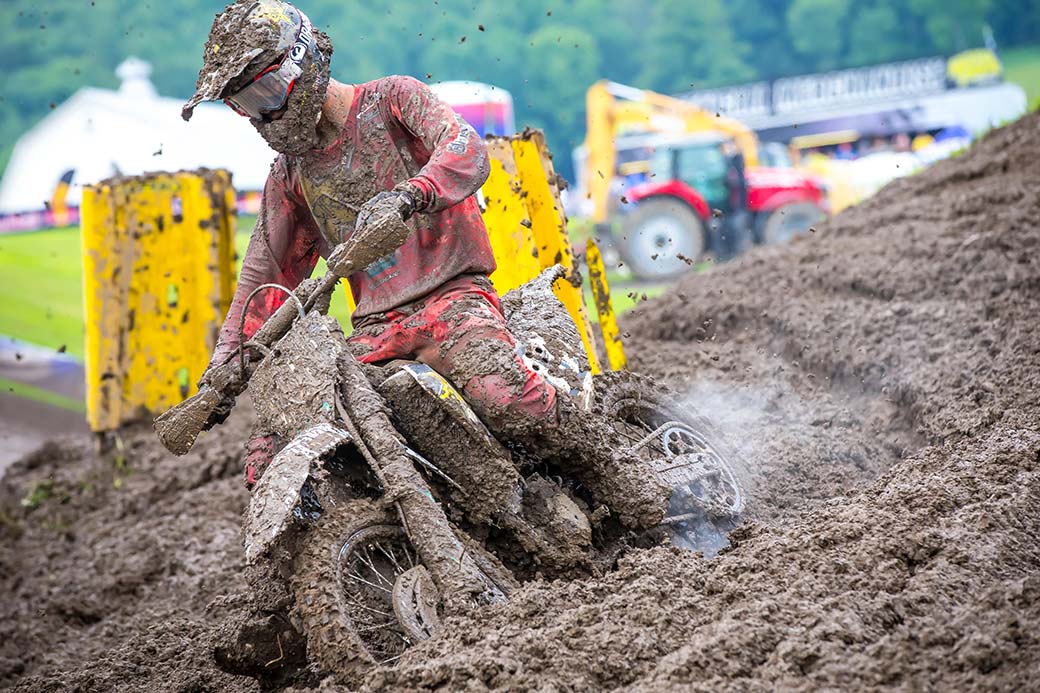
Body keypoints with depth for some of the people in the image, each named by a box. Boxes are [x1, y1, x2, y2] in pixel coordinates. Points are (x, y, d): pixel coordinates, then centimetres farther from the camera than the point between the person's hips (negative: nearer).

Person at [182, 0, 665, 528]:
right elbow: (268, 272, 24)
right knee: (269, 460, -8)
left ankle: (621, 489, -19)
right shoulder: (288, 174, 18)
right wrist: (225, 362, 14)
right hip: (373, 331, 6)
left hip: (449, 297, -6)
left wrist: (409, 194, -37)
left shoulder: (392, 100, 1)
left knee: (502, 395, -37)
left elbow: (466, 148, -17)